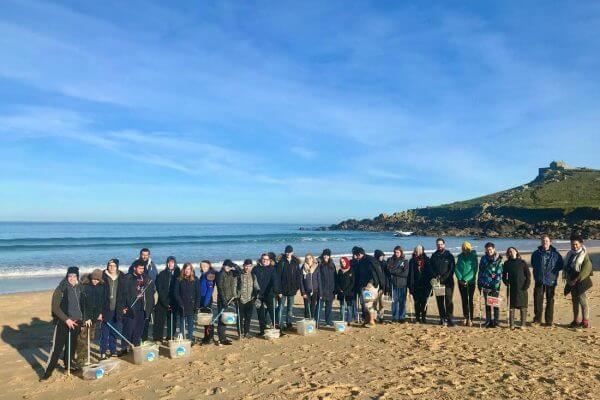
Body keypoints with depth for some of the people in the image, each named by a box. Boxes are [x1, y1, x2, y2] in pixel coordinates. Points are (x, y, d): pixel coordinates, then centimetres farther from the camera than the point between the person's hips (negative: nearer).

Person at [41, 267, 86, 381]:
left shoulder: (79, 289, 5)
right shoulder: (61, 289, -9)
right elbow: (55, 307, -11)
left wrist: (84, 318, 10)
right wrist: (66, 319, -17)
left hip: (76, 322, 5)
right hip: (63, 323, -4)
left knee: (72, 345, 14)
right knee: (57, 347, -3)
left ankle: (68, 363, 32)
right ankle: (48, 371, 5)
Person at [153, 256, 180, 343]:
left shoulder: (178, 274, 3)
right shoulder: (162, 274, -1)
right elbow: (159, 289, -4)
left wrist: (173, 302, -5)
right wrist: (165, 302, -11)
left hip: (173, 303, 2)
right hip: (162, 302, -1)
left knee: (172, 321, 4)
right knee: (160, 321, 0)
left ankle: (170, 338, 16)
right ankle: (158, 339, 8)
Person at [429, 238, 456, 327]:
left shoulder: (449, 256, 2)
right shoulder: (433, 256, 11)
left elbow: (451, 269, -4)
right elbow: (431, 268, 10)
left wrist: (443, 278, -13)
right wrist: (435, 278, -8)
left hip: (448, 282, -3)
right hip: (437, 282, 3)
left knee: (448, 300, -7)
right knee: (439, 301, 5)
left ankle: (449, 319, -3)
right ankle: (442, 318, 13)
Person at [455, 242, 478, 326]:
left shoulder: (473, 257, -3)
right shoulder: (460, 256, 7)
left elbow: (474, 270, -9)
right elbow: (456, 268, 4)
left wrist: (466, 279, -16)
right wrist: (460, 278, -10)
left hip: (471, 281, -3)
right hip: (461, 282, 3)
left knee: (470, 300, -3)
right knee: (464, 300, 6)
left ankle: (471, 319, 1)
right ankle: (466, 318, 13)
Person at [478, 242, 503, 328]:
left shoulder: (498, 259, -2)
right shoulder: (484, 258, 7)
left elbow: (499, 273, -6)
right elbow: (480, 271, 11)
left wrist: (496, 284, -14)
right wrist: (479, 283, 7)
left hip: (495, 285, -3)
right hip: (485, 285, 3)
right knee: (487, 304, 9)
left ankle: (496, 322, 9)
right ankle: (488, 321, 17)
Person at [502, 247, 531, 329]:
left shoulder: (522, 262, 5)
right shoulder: (507, 264, 9)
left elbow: (528, 275, 3)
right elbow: (504, 276, 11)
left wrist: (526, 285, -7)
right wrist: (507, 283, -6)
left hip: (522, 288, -1)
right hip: (511, 288, 1)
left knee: (523, 307, 2)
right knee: (511, 307, 3)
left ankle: (523, 324, 11)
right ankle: (511, 324, 9)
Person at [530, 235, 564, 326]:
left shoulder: (555, 254, -2)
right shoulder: (536, 253, 3)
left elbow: (560, 266, 6)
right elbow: (533, 264, 18)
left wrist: (553, 270, -4)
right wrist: (537, 272, 8)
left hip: (551, 281, -1)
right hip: (539, 281, 1)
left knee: (550, 301, 6)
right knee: (537, 299, 0)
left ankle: (549, 320, 16)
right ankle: (537, 319, 12)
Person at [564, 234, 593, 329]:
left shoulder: (584, 254, -8)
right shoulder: (570, 254, 11)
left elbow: (586, 269, -14)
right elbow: (566, 267, 15)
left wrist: (576, 279, -15)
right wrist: (569, 279, 2)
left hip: (581, 282, -6)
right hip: (572, 282, 6)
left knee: (582, 300, -5)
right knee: (574, 301, 11)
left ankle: (585, 322, 1)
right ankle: (575, 321, 18)